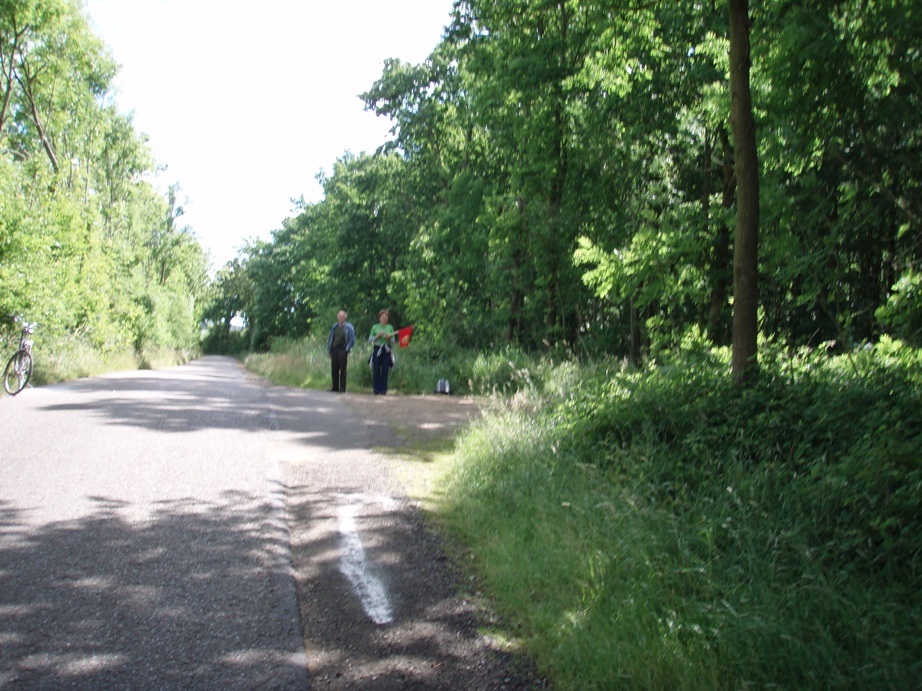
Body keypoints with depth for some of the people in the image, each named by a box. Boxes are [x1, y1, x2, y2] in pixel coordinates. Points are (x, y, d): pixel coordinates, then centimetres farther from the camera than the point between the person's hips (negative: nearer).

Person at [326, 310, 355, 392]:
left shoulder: (348, 327, -1)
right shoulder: (334, 327, 14)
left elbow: (352, 340, -1)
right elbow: (330, 338, 20)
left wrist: (347, 349, -8)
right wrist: (329, 349, 13)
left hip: (342, 350, -5)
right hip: (334, 350, 5)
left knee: (342, 369, -3)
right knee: (334, 369, 6)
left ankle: (342, 388, 0)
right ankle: (335, 387, 14)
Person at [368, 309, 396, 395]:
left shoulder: (390, 328, 9)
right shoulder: (375, 327, 7)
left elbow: (393, 341, 9)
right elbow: (370, 339, 6)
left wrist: (389, 338, -11)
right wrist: (377, 336, -10)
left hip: (387, 350, 1)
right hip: (377, 350, -1)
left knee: (385, 371, -2)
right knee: (376, 371, -3)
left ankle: (383, 390, 4)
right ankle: (376, 390, 4)